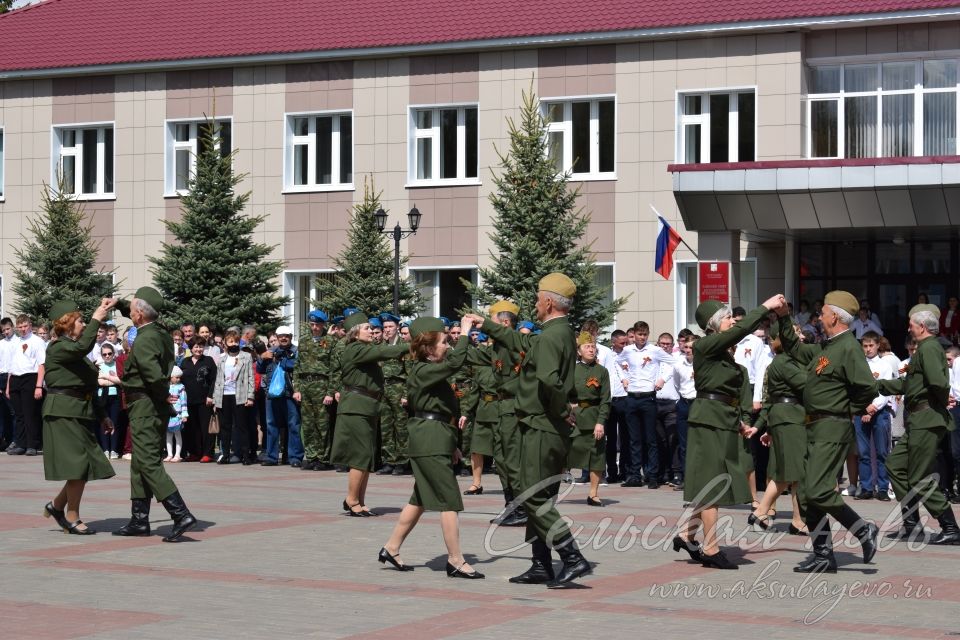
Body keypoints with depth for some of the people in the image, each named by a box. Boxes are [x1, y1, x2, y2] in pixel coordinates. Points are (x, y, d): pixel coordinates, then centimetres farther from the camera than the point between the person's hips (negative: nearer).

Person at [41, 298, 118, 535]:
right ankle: (72, 518, 0)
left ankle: (57, 506, 21)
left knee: (86, 466, 5)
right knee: (79, 464, -9)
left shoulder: (75, 351, 21)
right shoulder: (57, 348, -8)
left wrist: (101, 416, 23)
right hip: (63, 413, -9)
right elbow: (83, 347, -30)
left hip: (80, 413, 9)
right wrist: (97, 319, -25)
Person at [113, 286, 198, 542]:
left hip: (144, 407, -10)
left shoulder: (144, 341, -20)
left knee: (149, 464, -10)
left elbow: (155, 375, -31)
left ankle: (181, 515, -18)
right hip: (157, 407, 10)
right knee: (140, 465, 16)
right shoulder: (162, 335, 8)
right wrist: (119, 305, 25)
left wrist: (164, 395, -12)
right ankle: (139, 520, 21)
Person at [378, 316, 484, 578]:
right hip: (431, 443, -10)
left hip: (430, 442, 10)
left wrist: (451, 445, 23)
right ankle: (456, 561, -6)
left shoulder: (429, 372, 17)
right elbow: (455, 362, -30)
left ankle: (391, 549, 22)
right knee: (450, 501, -8)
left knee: (420, 499, 16)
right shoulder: (422, 371, -14)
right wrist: (464, 333, -19)